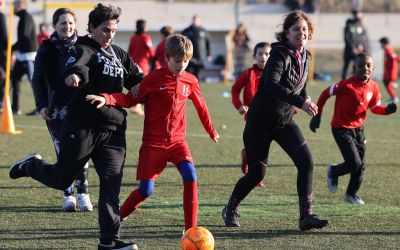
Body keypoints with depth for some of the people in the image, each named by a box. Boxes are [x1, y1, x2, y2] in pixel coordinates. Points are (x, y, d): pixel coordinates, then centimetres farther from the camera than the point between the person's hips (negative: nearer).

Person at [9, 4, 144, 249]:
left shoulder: (120, 55, 17)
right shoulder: (84, 49, -6)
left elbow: (138, 79, 25)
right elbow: (78, 65, -28)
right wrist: (76, 74, -52)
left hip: (113, 130, 6)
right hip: (83, 127, -6)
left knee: (111, 184, -3)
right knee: (61, 179, 5)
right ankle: (31, 165, 37)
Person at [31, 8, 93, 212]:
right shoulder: (46, 49, 3)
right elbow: (38, 79, 7)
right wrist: (41, 105, -2)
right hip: (56, 109, 1)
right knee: (63, 152, 1)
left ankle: (83, 193, 3)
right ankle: (68, 195, 8)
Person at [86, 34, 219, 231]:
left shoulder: (190, 81, 3)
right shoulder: (154, 78, -8)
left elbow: (201, 107, 18)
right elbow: (130, 99, -5)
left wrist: (212, 132, 29)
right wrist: (106, 99, -23)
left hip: (177, 141, 3)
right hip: (153, 143, -3)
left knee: (190, 176, -21)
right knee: (146, 190, -6)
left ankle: (191, 229, -16)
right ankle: (118, 219, 21)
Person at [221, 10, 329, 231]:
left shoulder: (305, 57, 4)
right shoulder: (280, 55, -21)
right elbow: (271, 85, -39)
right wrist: (300, 102, -46)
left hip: (284, 121, 6)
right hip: (260, 122, -6)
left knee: (306, 161, -13)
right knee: (257, 173, 1)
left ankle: (306, 215, -12)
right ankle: (230, 210, 27)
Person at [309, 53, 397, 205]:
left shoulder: (373, 87, -5)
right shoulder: (347, 85, -24)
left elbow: (374, 107, 7)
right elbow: (325, 94, -13)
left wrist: (387, 110, -14)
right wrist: (317, 116, -10)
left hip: (358, 128, 6)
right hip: (341, 129, -6)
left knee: (360, 166, 10)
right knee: (354, 163, -13)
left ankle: (352, 194, 33)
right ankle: (333, 172, 19)